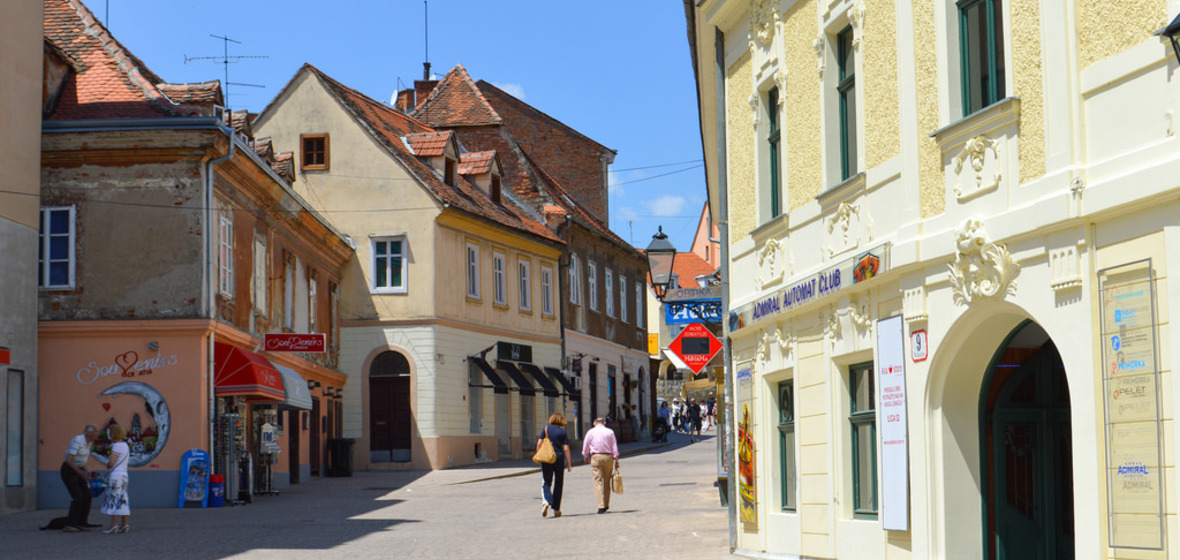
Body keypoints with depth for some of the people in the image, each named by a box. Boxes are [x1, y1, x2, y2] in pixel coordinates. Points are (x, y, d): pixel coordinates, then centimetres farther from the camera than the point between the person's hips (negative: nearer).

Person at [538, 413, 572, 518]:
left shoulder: (546, 429, 3)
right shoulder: (562, 432, 0)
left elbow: (539, 444, 0)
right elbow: (566, 449, -4)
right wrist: (569, 464, -1)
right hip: (559, 459, -1)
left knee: (546, 483, 4)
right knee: (558, 484, 10)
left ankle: (546, 501, -24)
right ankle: (556, 509, 12)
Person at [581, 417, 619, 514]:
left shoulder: (591, 432, 4)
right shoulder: (610, 432, 5)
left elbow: (585, 446, 7)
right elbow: (615, 447, 4)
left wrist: (586, 457, 22)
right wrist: (616, 458, 9)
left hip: (596, 457, -2)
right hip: (608, 457, 2)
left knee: (598, 481, -5)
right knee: (607, 482, 13)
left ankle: (601, 506, -16)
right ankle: (606, 505, 20)